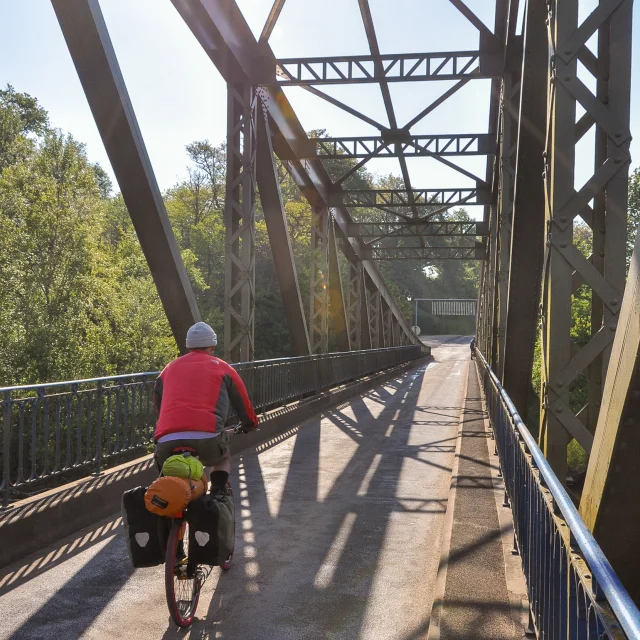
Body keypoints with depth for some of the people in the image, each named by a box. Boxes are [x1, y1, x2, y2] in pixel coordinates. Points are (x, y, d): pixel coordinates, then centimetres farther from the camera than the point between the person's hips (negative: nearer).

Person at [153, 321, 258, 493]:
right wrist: (249, 424, 49)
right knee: (223, 457, 30)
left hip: (166, 442, 2)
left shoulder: (169, 369, 28)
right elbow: (243, 403, 29)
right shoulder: (222, 368, 19)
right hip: (207, 438, -2)